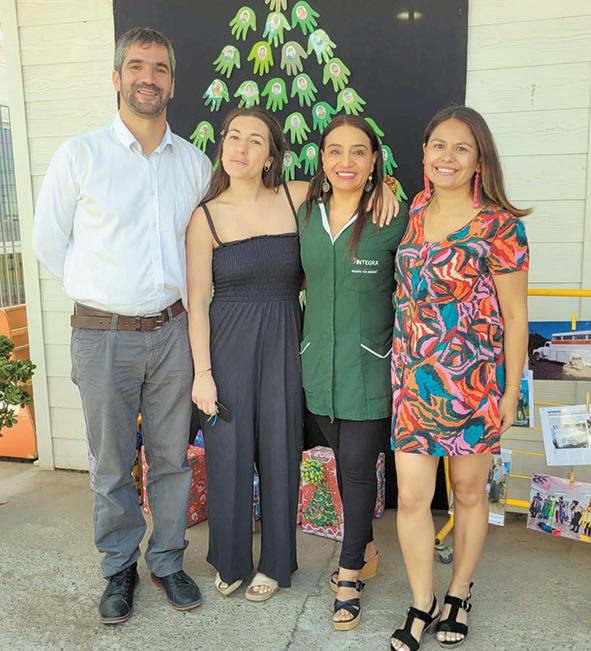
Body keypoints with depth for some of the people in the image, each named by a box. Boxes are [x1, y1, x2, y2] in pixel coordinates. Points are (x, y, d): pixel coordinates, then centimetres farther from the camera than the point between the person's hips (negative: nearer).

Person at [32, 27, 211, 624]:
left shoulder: (195, 164, 6)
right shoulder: (79, 156, -4)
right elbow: (48, 242, 4)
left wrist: (175, 294, 10)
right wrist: (102, 290, 4)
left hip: (172, 331, 3)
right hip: (104, 334, -2)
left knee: (172, 458, 11)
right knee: (112, 464, 9)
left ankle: (167, 561, 31)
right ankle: (119, 569, 30)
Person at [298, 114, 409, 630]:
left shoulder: (393, 219, -9)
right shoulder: (306, 214, 4)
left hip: (370, 365, -4)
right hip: (321, 363, 4)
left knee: (358, 466, 2)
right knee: (344, 462, 16)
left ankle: (350, 574, 21)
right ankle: (364, 549, 38)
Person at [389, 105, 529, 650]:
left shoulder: (499, 225, -9)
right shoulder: (412, 212, 4)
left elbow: (515, 315, -6)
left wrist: (511, 391, -6)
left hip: (475, 381, -3)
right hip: (413, 380, 4)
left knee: (469, 493, 14)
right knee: (411, 498, 5)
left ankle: (458, 597, 36)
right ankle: (421, 606, 26)